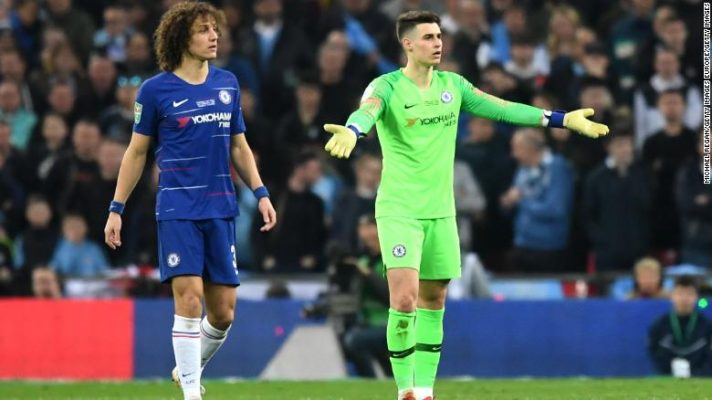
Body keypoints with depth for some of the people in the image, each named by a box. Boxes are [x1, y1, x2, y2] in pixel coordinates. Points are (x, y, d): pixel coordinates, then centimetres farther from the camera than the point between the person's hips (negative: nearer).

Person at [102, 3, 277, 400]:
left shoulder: (228, 84, 10)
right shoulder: (155, 90, -2)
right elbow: (136, 152, 5)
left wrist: (261, 193, 8)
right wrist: (116, 209, 3)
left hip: (221, 209, 4)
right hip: (177, 207, -4)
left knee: (224, 310, 3)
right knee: (189, 296, -16)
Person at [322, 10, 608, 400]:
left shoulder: (452, 86, 7)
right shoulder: (387, 87, -11)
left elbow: (501, 109, 11)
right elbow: (368, 111, -32)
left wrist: (561, 119, 9)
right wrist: (352, 131, -56)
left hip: (440, 211, 6)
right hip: (399, 210, -6)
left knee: (433, 301, 10)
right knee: (404, 299, -17)